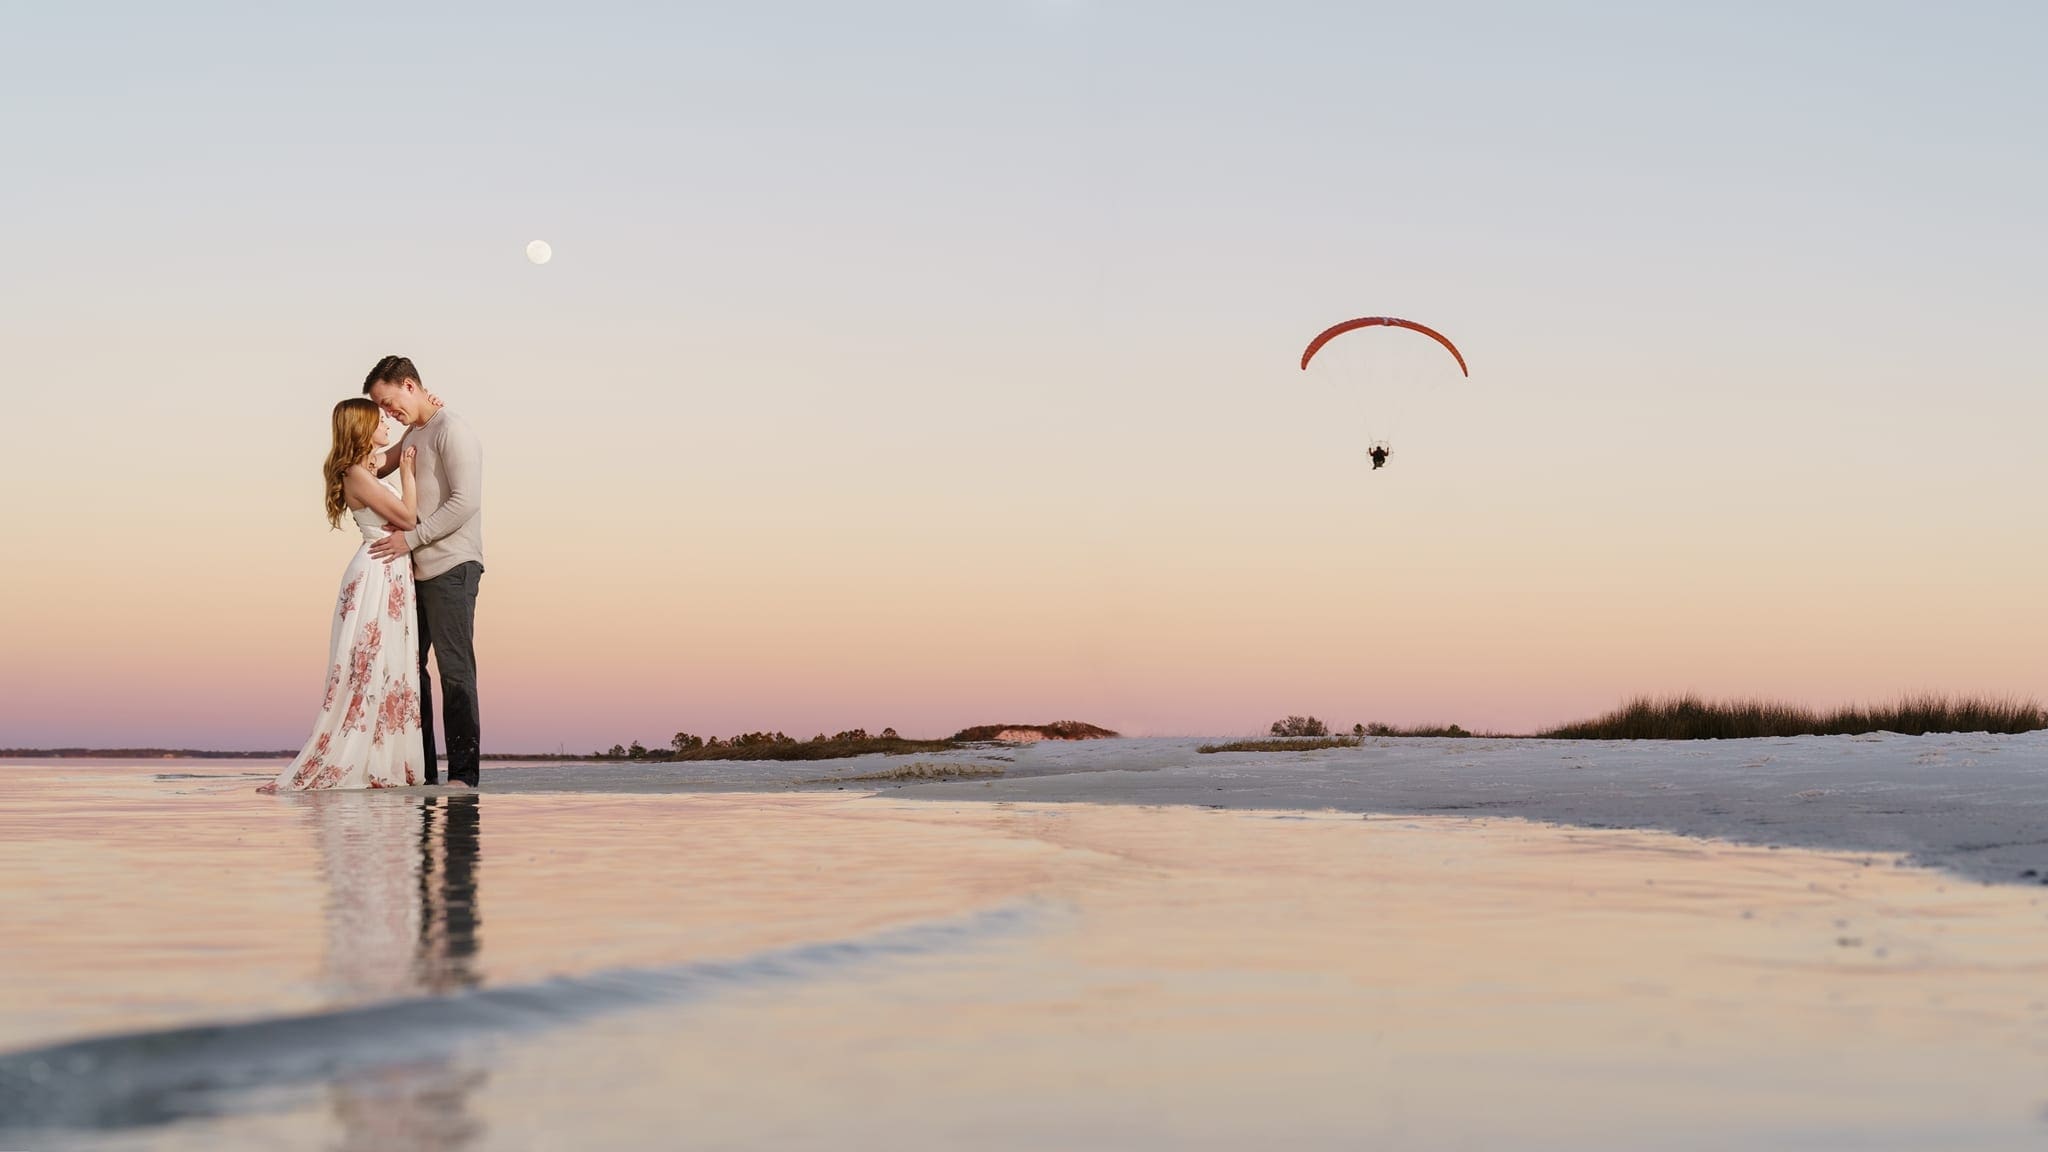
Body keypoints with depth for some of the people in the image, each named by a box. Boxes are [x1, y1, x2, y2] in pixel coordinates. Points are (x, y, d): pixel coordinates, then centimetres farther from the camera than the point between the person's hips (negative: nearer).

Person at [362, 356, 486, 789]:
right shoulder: (412, 435, 19)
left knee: (455, 669, -8)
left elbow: (465, 501, -17)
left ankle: (463, 774, -6)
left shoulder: (451, 430, -8)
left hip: (451, 567, -9)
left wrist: (411, 538, -15)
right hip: (417, 569, 9)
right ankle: (421, 770, 12)